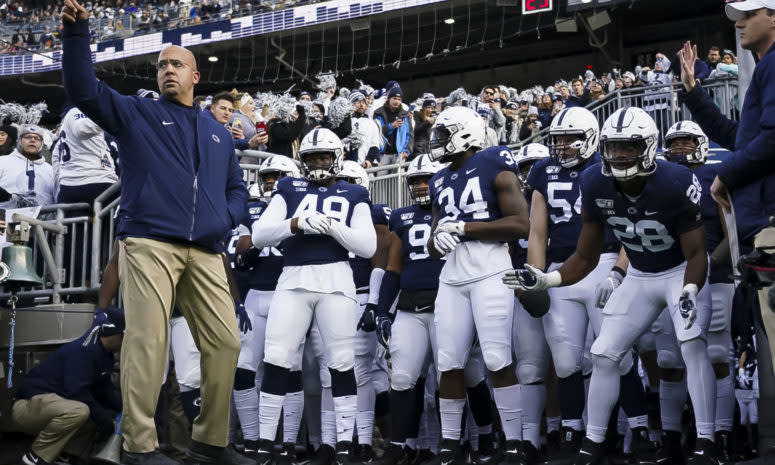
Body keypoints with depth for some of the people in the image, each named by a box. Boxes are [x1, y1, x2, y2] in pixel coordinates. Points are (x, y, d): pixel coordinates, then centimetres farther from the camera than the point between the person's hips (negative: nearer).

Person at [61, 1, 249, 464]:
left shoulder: (218, 133, 25)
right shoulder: (136, 113, 14)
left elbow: (237, 186, 27)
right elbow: (84, 89, 2)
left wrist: (228, 217, 5)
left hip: (205, 251, 4)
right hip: (149, 242, -4)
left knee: (225, 342, 0)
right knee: (147, 341, -12)